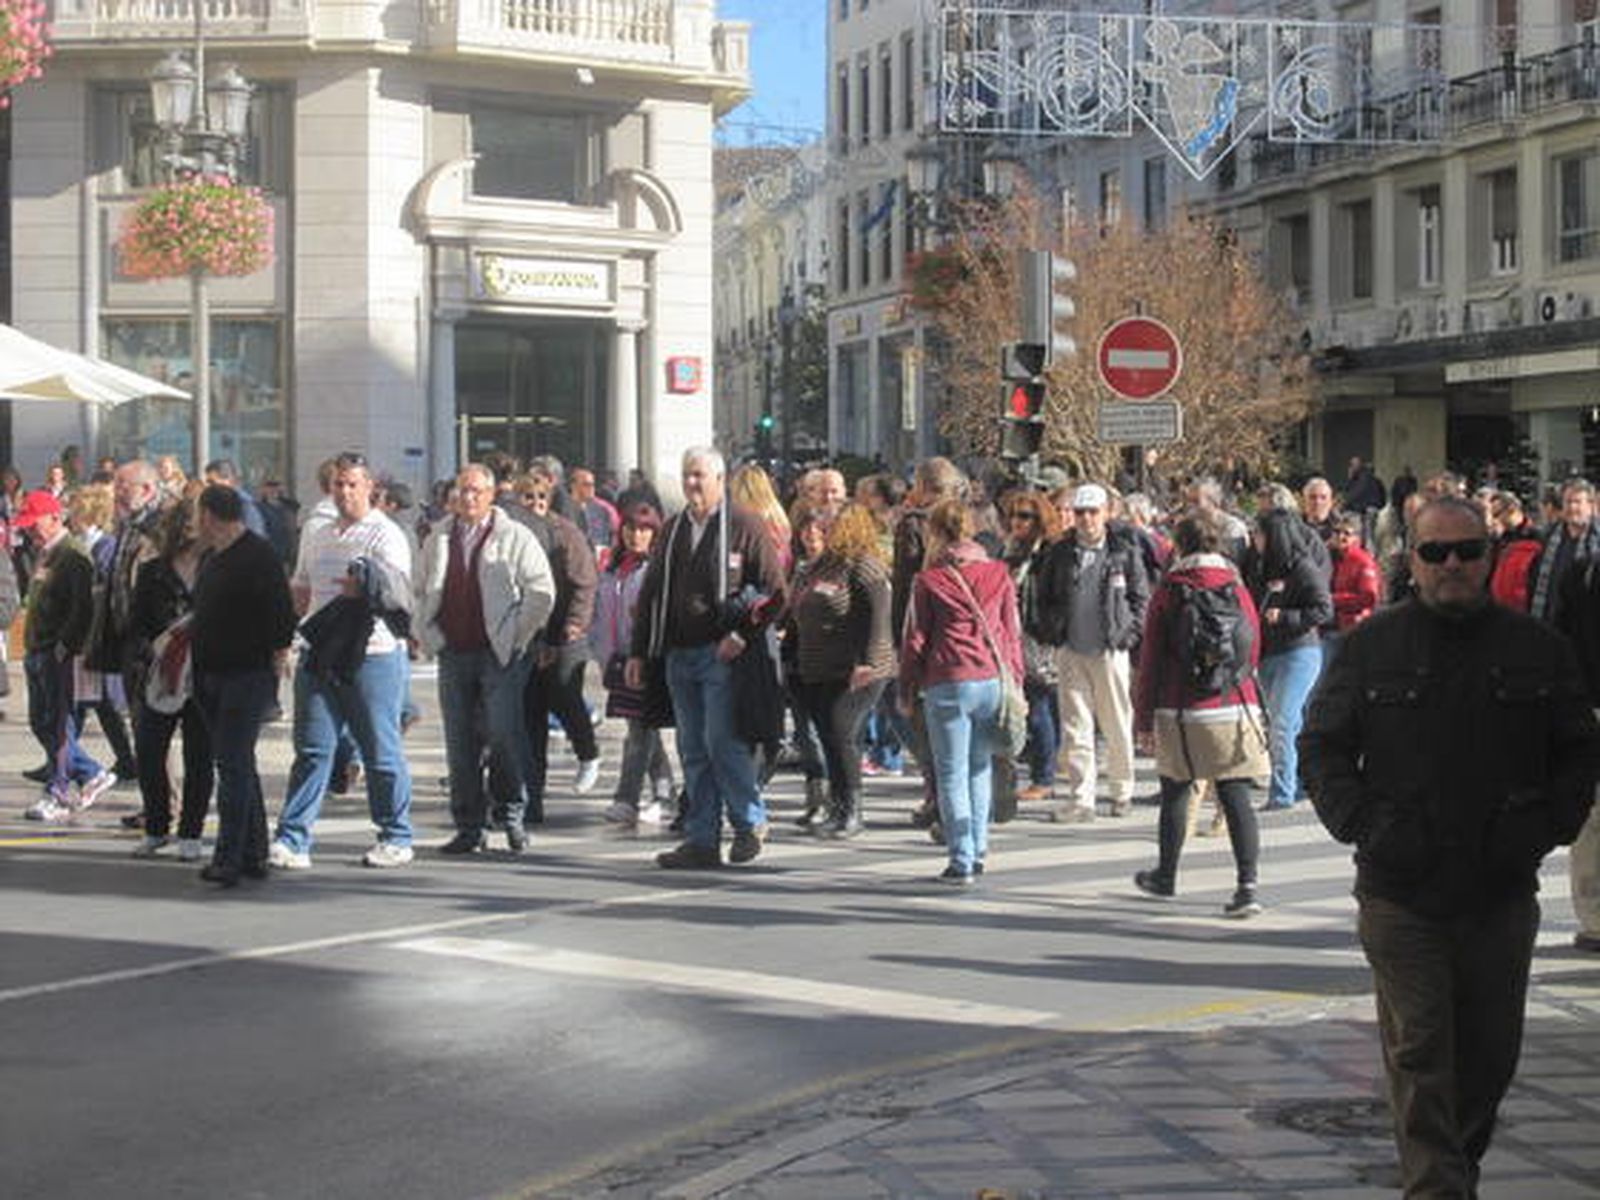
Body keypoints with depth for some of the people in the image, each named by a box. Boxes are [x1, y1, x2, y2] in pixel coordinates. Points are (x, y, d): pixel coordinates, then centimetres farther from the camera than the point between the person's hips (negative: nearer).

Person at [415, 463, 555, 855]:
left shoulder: (515, 537, 0)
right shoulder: (438, 539, 13)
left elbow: (542, 592, -3)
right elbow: (418, 592, 21)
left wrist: (517, 638, -5)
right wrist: (429, 635, 9)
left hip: (501, 655, -4)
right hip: (453, 654, 4)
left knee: (505, 735, -10)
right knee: (460, 744, 4)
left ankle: (513, 816, 7)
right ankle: (470, 826, 11)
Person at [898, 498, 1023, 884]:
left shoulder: (928, 580, -1)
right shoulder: (999, 575, 7)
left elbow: (915, 639, 2)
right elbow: (1013, 632, 11)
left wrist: (906, 690, 11)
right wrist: (1015, 680, 19)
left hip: (948, 683, -3)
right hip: (994, 680, 3)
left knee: (952, 774, 2)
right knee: (981, 767, 17)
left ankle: (961, 861, -1)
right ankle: (977, 851, 19)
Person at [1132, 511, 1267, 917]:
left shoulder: (1169, 592, -3)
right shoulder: (1237, 590, 3)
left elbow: (1151, 659, -2)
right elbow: (1254, 653, 9)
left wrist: (1144, 717, 5)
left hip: (1181, 714, -1)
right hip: (1237, 711, 1)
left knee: (1175, 793, 15)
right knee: (1236, 796, 0)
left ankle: (1166, 876, 29)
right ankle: (1247, 884, -10)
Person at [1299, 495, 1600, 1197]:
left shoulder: (1537, 649, 6)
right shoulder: (1371, 646, 3)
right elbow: (1323, 746, 6)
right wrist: (1362, 823, -6)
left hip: (1501, 891, 2)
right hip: (1401, 891, -2)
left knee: (1491, 1051, 10)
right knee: (1418, 1048, -5)